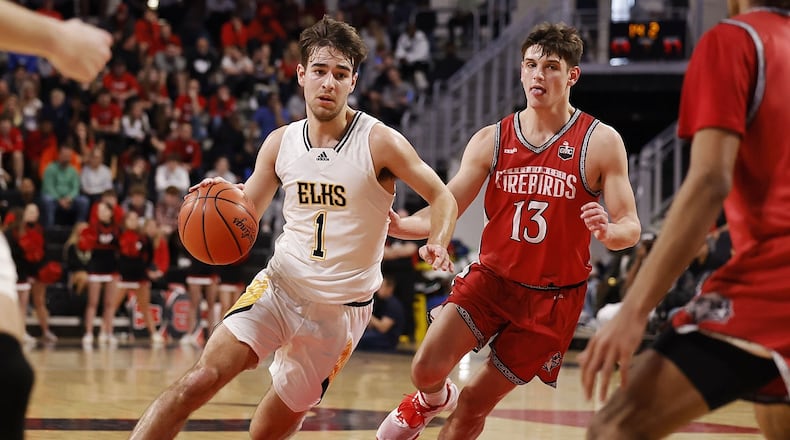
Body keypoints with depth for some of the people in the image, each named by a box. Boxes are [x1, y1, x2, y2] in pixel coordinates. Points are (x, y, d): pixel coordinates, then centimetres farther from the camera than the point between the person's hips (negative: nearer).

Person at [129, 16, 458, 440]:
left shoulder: (379, 142, -11)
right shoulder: (280, 143, 1)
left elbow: (442, 197, -4)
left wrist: (437, 245, -25)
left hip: (340, 307, -2)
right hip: (279, 287, 2)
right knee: (199, 380, -17)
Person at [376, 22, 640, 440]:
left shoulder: (601, 142, -7)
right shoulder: (491, 141, 1)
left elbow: (630, 227, -8)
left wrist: (608, 231, -32)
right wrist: (399, 225, -21)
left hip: (552, 296, -2)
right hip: (490, 277, 2)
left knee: (476, 402, -1)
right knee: (428, 368, -18)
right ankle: (431, 400, 20)